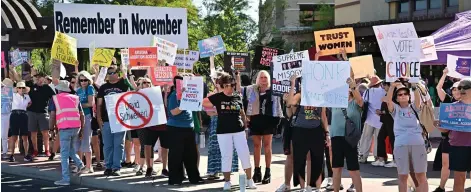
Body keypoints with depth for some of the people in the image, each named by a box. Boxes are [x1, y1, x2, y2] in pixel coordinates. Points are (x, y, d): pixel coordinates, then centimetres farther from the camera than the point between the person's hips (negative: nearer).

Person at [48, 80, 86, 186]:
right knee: (71, 149, 26)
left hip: (64, 128, -4)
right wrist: (82, 130, 21)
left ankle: (66, 179, -2)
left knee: (64, 154, 0)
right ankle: (80, 164, 10)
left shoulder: (55, 99, 8)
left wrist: (51, 128, 7)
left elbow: (52, 116, -1)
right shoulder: (75, 98, 17)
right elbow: (82, 115, 15)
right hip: (76, 127, 4)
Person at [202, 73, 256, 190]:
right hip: (223, 131, -2)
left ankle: (249, 180, 10)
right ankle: (227, 181, 13)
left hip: (239, 130, 2)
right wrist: (215, 111, -3)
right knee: (226, 157, 3)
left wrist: (246, 128, 13)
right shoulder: (218, 97, -1)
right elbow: (203, 103, -2)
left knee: (245, 155, 0)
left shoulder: (238, 97, 6)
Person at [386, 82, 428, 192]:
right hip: (400, 145, 0)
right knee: (402, 176, 3)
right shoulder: (395, 109, 13)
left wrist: (414, 86, -24)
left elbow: (418, 99, -6)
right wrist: (392, 86, -22)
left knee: (421, 176, 1)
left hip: (418, 143, 0)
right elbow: (388, 100, -6)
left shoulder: (413, 107, 14)